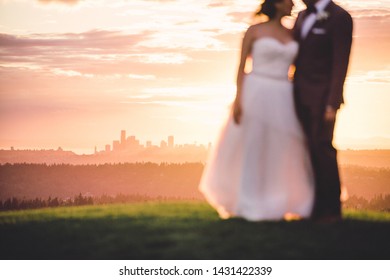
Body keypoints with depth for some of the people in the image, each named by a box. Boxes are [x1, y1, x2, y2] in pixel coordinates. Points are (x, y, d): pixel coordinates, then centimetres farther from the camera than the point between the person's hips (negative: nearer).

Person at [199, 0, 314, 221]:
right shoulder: (254, 31, -1)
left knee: (284, 150, 4)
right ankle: (251, 207, 9)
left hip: (282, 99, 5)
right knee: (252, 150, 1)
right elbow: (241, 67, -3)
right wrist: (238, 99, -12)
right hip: (256, 95, -5)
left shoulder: (291, 35, 13)